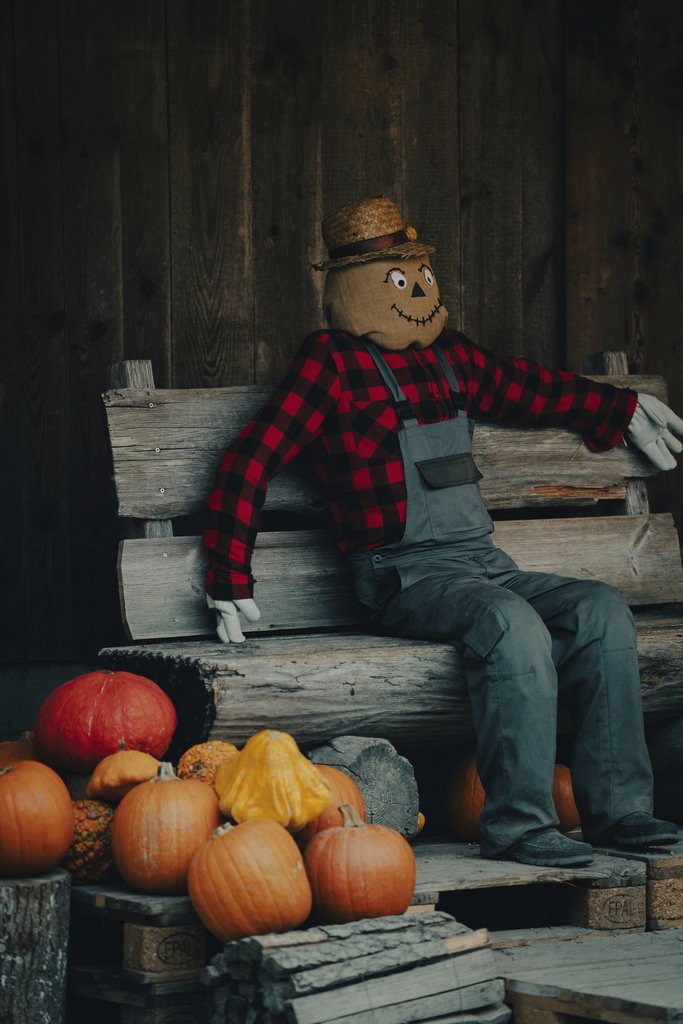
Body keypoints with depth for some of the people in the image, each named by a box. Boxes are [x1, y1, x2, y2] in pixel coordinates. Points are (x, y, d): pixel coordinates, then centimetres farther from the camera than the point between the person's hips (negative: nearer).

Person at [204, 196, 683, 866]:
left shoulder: (447, 357, 20)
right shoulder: (332, 363, -1)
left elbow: (529, 389, 39)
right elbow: (250, 461, -4)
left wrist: (624, 411, 49)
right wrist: (230, 582, -8)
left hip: (484, 563, 7)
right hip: (405, 577, -7)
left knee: (601, 610, -16)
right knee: (513, 623, -35)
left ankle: (617, 806, -16)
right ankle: (519, 825, -35)